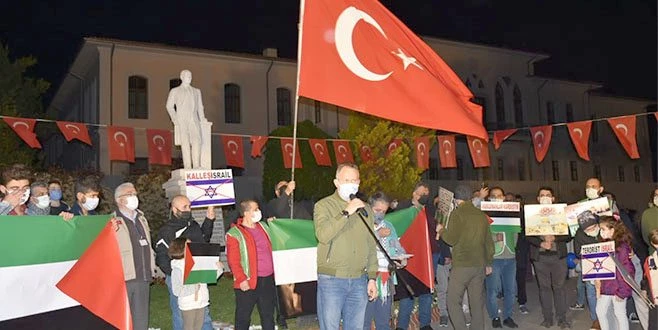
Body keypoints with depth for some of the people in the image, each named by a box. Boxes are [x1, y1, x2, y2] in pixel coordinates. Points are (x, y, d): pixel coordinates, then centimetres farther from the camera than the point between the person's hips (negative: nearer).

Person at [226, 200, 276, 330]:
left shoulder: (262, 226, 10)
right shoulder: (234, 234, -11)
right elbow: (233, 260, -15)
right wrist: (241, 279, -20)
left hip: (268, 280, 6)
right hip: (248, 282, -6)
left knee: (268, 314, 17)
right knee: (243, 317, 6)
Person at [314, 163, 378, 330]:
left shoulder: (365, 209, 14)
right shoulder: (323, 205, 0)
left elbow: (371, 247, 17)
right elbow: (323, 235, -19)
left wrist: (372, 277, 13)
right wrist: (346, 213, -19)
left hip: (359, 281, 4)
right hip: (331, 280, -4)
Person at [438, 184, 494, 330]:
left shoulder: (457, 213, -8)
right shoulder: (482, 215, 11)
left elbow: (451, 239, -13)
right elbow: (489, 242, 17)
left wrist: (441, 230, 6)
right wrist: (488, 263, 26)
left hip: (462, 265, -6)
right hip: (480, 265, 6)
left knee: (453, 301, -1)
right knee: (477, 302, 11)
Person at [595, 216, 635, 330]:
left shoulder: (622, 246, -18)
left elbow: (628, 271, -19)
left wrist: (622, 291, -17)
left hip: (618, 288, -7)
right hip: (606, 286, 8)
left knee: (619, 314, 7)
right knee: (600, 311, 14)